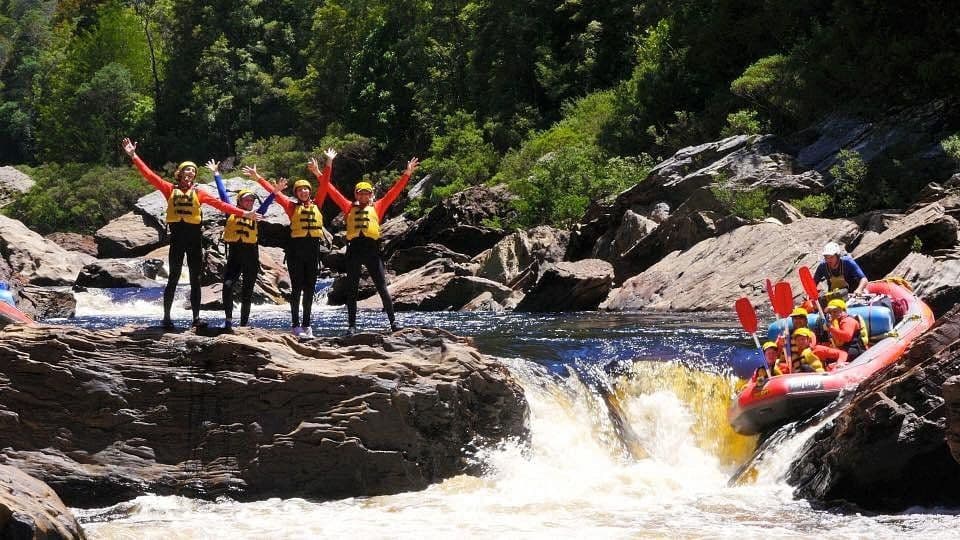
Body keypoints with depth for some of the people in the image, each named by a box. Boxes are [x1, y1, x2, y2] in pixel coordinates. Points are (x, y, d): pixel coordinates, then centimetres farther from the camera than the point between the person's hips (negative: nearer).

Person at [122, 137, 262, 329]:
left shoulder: (198, 193, 9)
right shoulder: (170, 189, 5)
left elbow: (220, 204, 4)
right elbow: (149, 175, -1)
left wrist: (243, 213, -3)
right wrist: (133, 156, -8)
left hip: (194, 236, 2)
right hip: (177, 235, -2)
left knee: (195, 279, 5)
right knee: (173, 278, 0)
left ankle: (196, 317, 9)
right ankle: (166, 317, 5)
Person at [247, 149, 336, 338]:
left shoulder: (316, 204, 11)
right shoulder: (292, 206, 4)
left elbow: (324, 184, 12)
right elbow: (275, 192, 0)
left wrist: (329, 164, 8)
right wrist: (258, 178, -4)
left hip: (313, 248, 3)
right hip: (296, 247, -3)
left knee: (309, 288, 7)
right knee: (297, 288, -2)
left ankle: (306, 324, 12)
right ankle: (295, 325, 0)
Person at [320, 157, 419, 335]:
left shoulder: (377, 207, 15)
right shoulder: (349, 207, 17)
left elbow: (394, 191, 13)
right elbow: (332, 190, 17)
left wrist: (407, 174, 8)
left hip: (372, 248, -1)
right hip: (354, 248, 1)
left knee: (382, 288, -3)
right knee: (351, 290, 4)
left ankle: (393, 321, 1)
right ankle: (352, 325, 9)